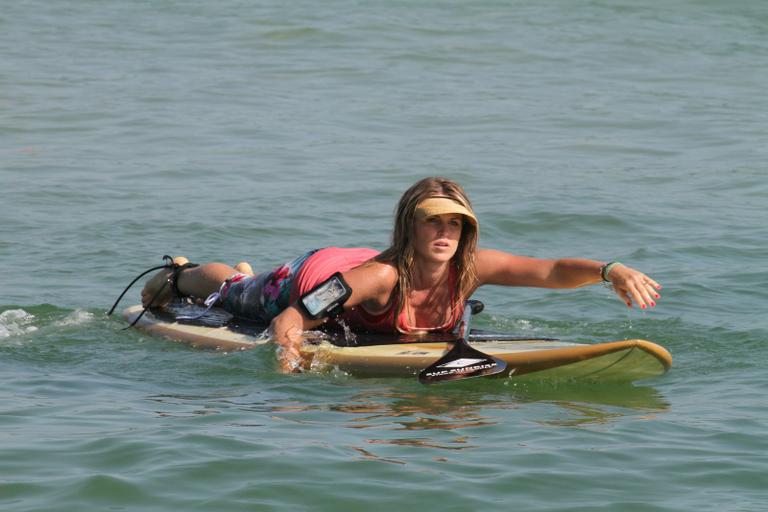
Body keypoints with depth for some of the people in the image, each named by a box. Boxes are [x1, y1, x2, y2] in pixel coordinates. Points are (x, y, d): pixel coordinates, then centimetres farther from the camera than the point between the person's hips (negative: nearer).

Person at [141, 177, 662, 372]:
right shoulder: (381, 276, -48)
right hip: (305, 281, -5)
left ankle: (248, 273, 69)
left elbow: (551, 271, -45)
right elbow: (288, 321, -46)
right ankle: (181, 275, 59)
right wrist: (288, 356, -66)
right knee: (231, 294, 28)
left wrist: (610, 270, -61)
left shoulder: (471, 266, -36)